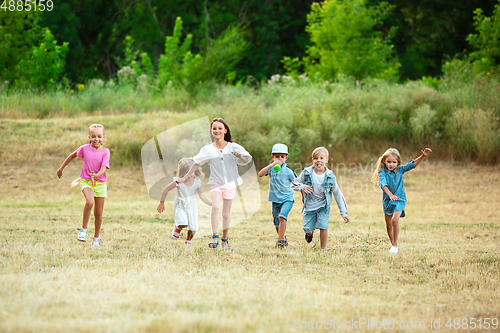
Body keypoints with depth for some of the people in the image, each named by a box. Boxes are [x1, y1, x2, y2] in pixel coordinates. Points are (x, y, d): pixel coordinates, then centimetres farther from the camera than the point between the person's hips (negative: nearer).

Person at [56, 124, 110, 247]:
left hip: (100, 183, 1)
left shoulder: (105, 152, -6)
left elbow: (103, 168, -18)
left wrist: (97, 175, -40)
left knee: (98, 213, 6)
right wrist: (61, 168, 21)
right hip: (86, 181, -1)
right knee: (89, 202, -30)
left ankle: (96, 237, 26)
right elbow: (72, 156, 14)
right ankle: (83, 229, -14)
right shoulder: (84, 148, -4)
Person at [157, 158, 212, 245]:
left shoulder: (197, 182, -13)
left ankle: (188, 240, 35)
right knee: (183, 224, -24)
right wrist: (162, 203, 0)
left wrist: (212, 204, -23)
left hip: (192, 206, 3)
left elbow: (202, 196, -11)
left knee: (193, 228, 5)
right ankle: (177, 228, 12)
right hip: (180, 205, -3)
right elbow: (166, 190, -7)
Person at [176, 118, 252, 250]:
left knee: (226, 213, 5)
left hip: (230, 183, 1)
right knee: (215, 207, -23)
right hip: (216, 183, -1)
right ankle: (214, 238, -23)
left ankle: (224, 240, 20)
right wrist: (184, 178, 3)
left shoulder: (233, 147, -3)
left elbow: (246, 160, 1)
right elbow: (197, 164, 4)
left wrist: (240, 156, -22)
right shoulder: (208, 149, -3)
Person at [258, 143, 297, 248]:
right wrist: (272, 165, -28)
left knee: (282, 216, -26)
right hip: (275, 199, 4)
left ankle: (281, 240, -22)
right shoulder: (271, 168, -2)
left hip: (287, 198, -4)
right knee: (277, 223, 11)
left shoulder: (288, 171, -8)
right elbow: (260, 174, -19)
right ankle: (283, 239, 32)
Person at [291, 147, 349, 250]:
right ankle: (310, 233, 43)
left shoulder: (330, 177, -13)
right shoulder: (306, 173, -14)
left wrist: (344, 213, -8)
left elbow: (338, 194, -6)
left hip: (324, 206, -1)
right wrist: (302, 187, -28)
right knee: (308, 229, 4)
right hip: (310, 205, 1)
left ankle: (323, 249, 0)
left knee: (323, 226, -17)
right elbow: (293, 183, -5)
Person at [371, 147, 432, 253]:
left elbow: (412, 164, -7)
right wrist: (391, 195, -44)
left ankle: (395, 245, -10)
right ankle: (392, 244, 29)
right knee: (389, 225, 9)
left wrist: (423, 156, -21)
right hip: (387, 200, 1)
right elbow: (383, 184, -28)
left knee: (395, 220, -21)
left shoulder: (400, 170, -5)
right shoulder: (382, 172, -12)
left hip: (399, 199, -1)